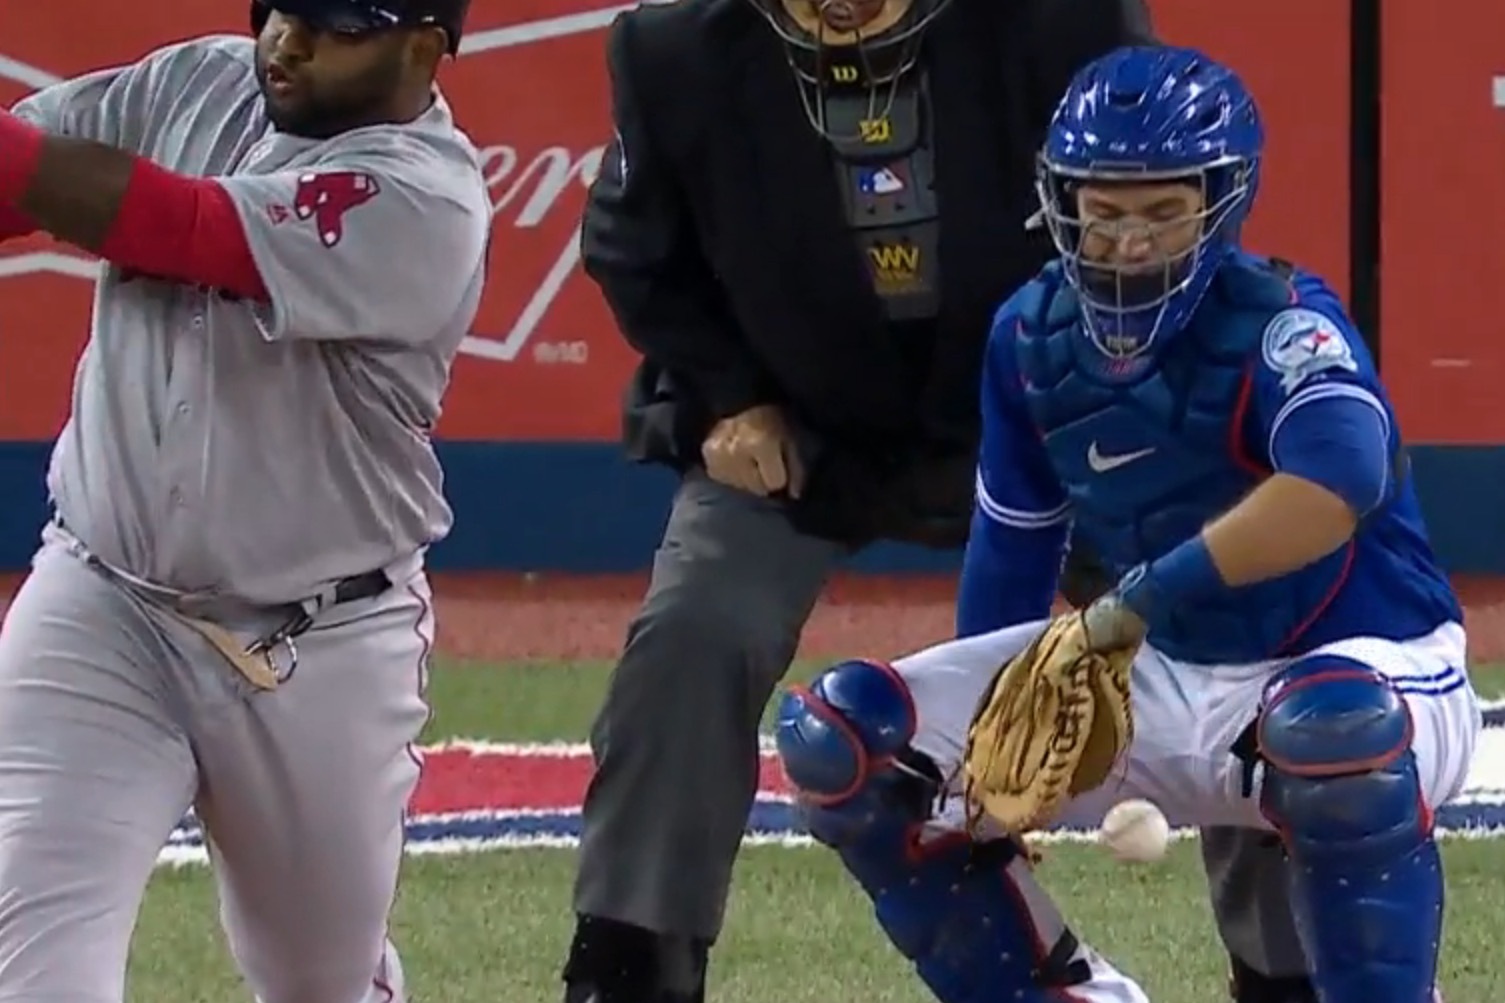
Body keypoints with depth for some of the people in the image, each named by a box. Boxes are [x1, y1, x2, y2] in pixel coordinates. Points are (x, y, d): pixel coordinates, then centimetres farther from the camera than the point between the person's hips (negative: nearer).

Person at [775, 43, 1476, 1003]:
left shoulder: (1280, 320, -21)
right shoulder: (1033, 336, -2)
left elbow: (1339, 484, -42)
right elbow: (1014, 545, 11)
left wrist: (1147, 594, -41)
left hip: (1374, 674, -7)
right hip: (1160, 680, 7)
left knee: (1332, 728, -45)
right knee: (840, 737, -4)